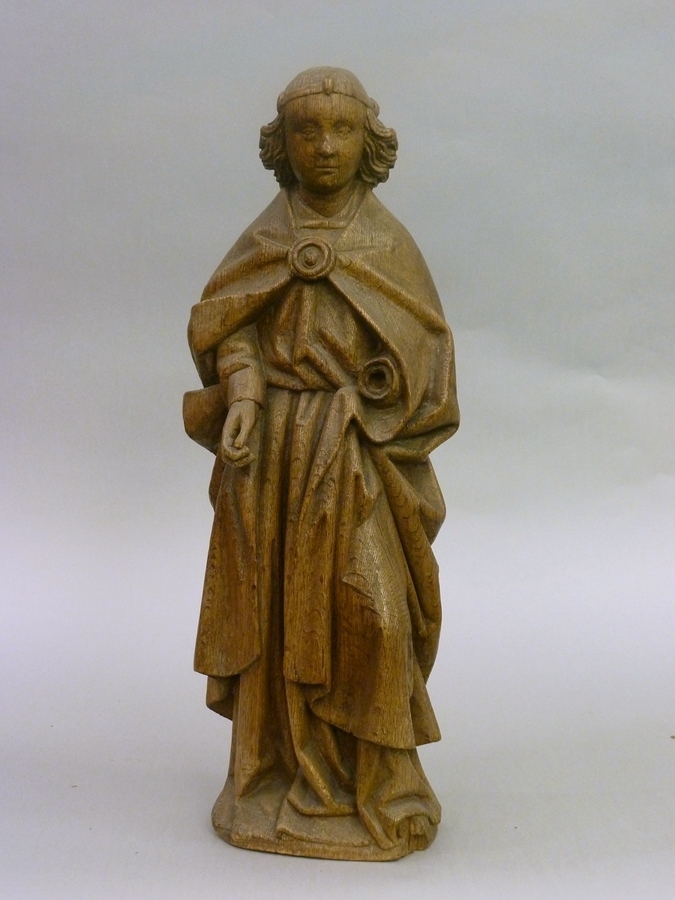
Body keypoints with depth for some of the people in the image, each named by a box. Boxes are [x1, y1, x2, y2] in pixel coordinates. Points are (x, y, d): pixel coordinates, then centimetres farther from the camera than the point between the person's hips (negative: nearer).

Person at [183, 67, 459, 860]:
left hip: (355, 456, -1)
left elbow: (417, 351, 0)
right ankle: (284, 771, 24)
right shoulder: (264, 237, 5)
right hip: (275, 450, 2)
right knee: (279, 610, 7)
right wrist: (242, 397, -19)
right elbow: (232, 329, -1)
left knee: (365, 610, -4)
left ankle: (376, 779, 15)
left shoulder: (387, 240, 1)